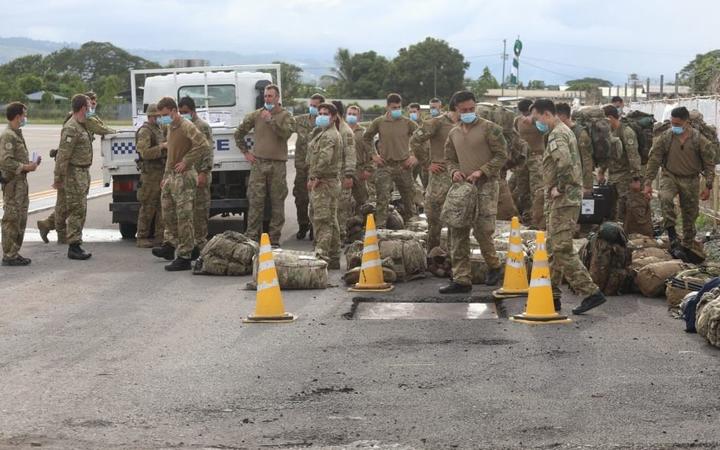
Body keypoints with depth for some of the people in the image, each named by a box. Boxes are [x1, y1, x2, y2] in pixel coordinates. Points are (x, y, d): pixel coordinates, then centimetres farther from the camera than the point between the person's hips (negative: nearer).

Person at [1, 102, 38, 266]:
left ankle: (14, 253, 20)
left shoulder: (17, 134, 16)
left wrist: (31, 163, 8)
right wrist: (26, 167, -18)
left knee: (20, 220, 13)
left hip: (21, 182, 10)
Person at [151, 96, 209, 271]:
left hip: (184, 177, -10)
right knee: (168, 212, 17)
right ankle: (170, 245, 32)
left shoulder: (186, 127, -15)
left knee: (184, 217, -7)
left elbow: (203, 144, -27)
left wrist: (186, 161, -23)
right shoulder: (170, 127, 15)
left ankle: (184, 257, -5)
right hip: (171, 176, 10)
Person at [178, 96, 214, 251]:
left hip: (198, 175, -8)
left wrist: (204, 173, -20)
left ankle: (200, 241, 1)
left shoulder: (203, 126, -6)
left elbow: (208, 151, -13)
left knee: (200, 209, -3)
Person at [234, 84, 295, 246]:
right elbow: (239, 133, 17)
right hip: (258, 163, 1)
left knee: (277, 204, 2)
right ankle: (252, 239, 1)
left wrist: (271, 120, -17)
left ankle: (274, 240, 8)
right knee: (256, 203, -2)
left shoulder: (285, 116, 3)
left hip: (277, 165, -1)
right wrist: (245, 152, 11)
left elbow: (286, 133, -15)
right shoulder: (256, 115, 9)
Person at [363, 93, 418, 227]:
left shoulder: (407, 123, 0)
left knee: (409, 198, 8)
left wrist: (415, 156, 0)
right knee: (382, 199, -8)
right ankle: (380, 228, -8)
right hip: (384, 166, -1)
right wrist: (373, 154, 7)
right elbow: (366, 138, 15)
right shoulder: (379, 122, 1)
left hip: (403, 165, 1)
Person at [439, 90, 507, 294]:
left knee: (482, 229, -10)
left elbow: (501, 155, -7)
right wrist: (454, 171, 0)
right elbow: (449, 159, 23)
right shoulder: (454, 133, 14)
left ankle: (494, 266, 17)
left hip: (485, 185, -6)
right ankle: (461, 279, 5)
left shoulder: (489, 128, -4)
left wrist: (481, 171, -15)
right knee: (458, 233, 1)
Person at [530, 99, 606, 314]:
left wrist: (559, 187, -19)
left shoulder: (557, 135, -15)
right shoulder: (564, 131, 18)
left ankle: (591, 293, -13)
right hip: (565, 200, 11)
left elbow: (565, 163, -32)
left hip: (563, 200, -11)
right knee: (554, 249, 15)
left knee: (562, 250, -11)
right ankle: (552, 296, 21)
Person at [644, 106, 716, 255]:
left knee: (690, 215, 8)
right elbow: (653, 160, -5)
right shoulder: (665, 138, -10)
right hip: (670, 176, -1)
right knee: (665, 199, -31)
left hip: (691, 180, 1)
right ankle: (673, 240, -27)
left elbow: (709, 163, -3)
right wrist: (648, 183, -8)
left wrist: (708, 186, -6)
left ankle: (688, 247, 27)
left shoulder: (699, 139, -10)